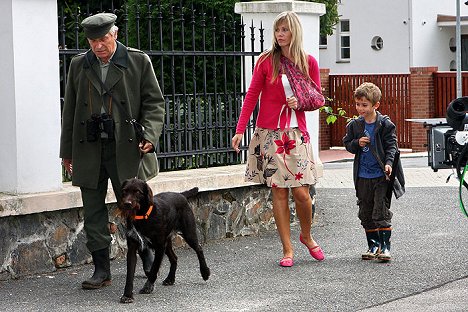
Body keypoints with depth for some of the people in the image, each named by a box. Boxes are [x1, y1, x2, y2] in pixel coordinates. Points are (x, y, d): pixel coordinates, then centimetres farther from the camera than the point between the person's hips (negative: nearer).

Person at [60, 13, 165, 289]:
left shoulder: (139, 61, 1)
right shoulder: (79, 65, 9)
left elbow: (154, 103, 2)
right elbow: (70, 110, 14)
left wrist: (149, 136, -13)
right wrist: (67, 151, 13)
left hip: (127, 149, -3)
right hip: (88, 151, 3)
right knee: (93, 213, 3)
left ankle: (148, 255, 24)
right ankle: (102, 270, 11)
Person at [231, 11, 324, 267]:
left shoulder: (309, 62, 5)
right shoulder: (266, 61, 0)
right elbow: (252, 95, 0)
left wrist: (300, 102, -9)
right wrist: (240, 131, -6)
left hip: (297, 133, 1)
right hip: (270, 133, -1)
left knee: (301, 191, -6)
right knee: (279, 192, -1)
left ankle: (306, 236, 22)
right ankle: (288, 250, 8)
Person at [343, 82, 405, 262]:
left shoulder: (385, 125, -6)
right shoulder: (354, 125, 5)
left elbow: (391, 146, -7)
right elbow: (347, 144, 12)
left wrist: (388, 163, -23)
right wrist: (357, 143, -9)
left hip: (381, 176, -4)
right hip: (363, 177, 4)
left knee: (381, 212, -7)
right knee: (366, 213, 10)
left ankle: (385, 246, -1)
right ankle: (373, 245, 21)